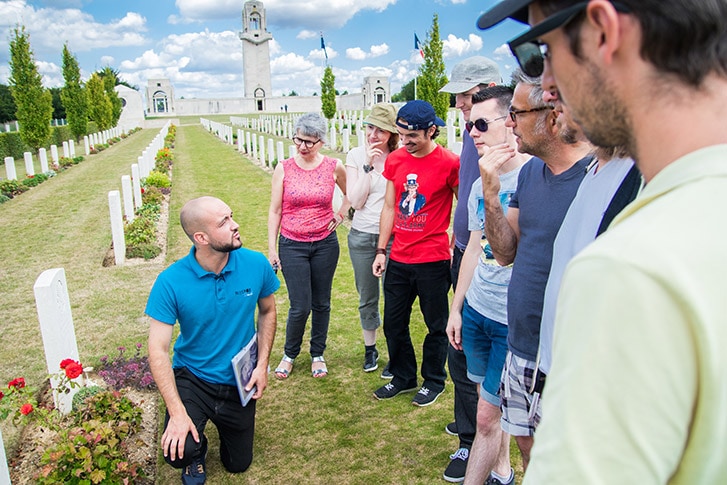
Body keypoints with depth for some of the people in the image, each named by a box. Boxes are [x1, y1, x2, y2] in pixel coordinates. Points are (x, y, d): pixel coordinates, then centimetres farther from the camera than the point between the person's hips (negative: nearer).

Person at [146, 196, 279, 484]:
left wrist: (262, 365, -8)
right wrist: (177, 412, -26)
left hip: (239, 384, 2)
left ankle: (223, 422, 48)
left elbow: (267, 311, 1)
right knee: (178, 452, -25)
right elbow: (158, 349, -20)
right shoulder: (171, 282, -23)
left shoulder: (256, 264, -17)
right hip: (192, 381, -2)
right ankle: (195, 454, 14)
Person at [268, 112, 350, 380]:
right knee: (300, 306, -2)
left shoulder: (334, 167, -3)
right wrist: (271, 248, -2)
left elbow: (351, 194, 17)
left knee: (321, 303, 11)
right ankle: (289, 354, 24)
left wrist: (341, 214, 3)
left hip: (325, 244, 2)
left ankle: (317, 354, 31)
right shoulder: (284, 169, -5)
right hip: (292, 245, -1)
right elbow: (274, 211, -1)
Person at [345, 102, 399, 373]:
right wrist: (368, 166, -14)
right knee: (367, 298, 15)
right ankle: (370, 348, 34)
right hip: (362, 236, 2)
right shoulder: (356, 155, -1)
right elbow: (355, 201, -9)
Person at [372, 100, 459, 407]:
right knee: (393, 323, 15)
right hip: (398, 260, 5)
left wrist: (456, 246, -5)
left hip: (433, 261, -5)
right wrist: (381, 251, 7)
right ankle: (403, 377, 36)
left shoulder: (449, 163, -13)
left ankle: (433, 381, 33)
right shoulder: (395, 160, 3)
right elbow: (389, 208, 9)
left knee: (436, 325, 12)